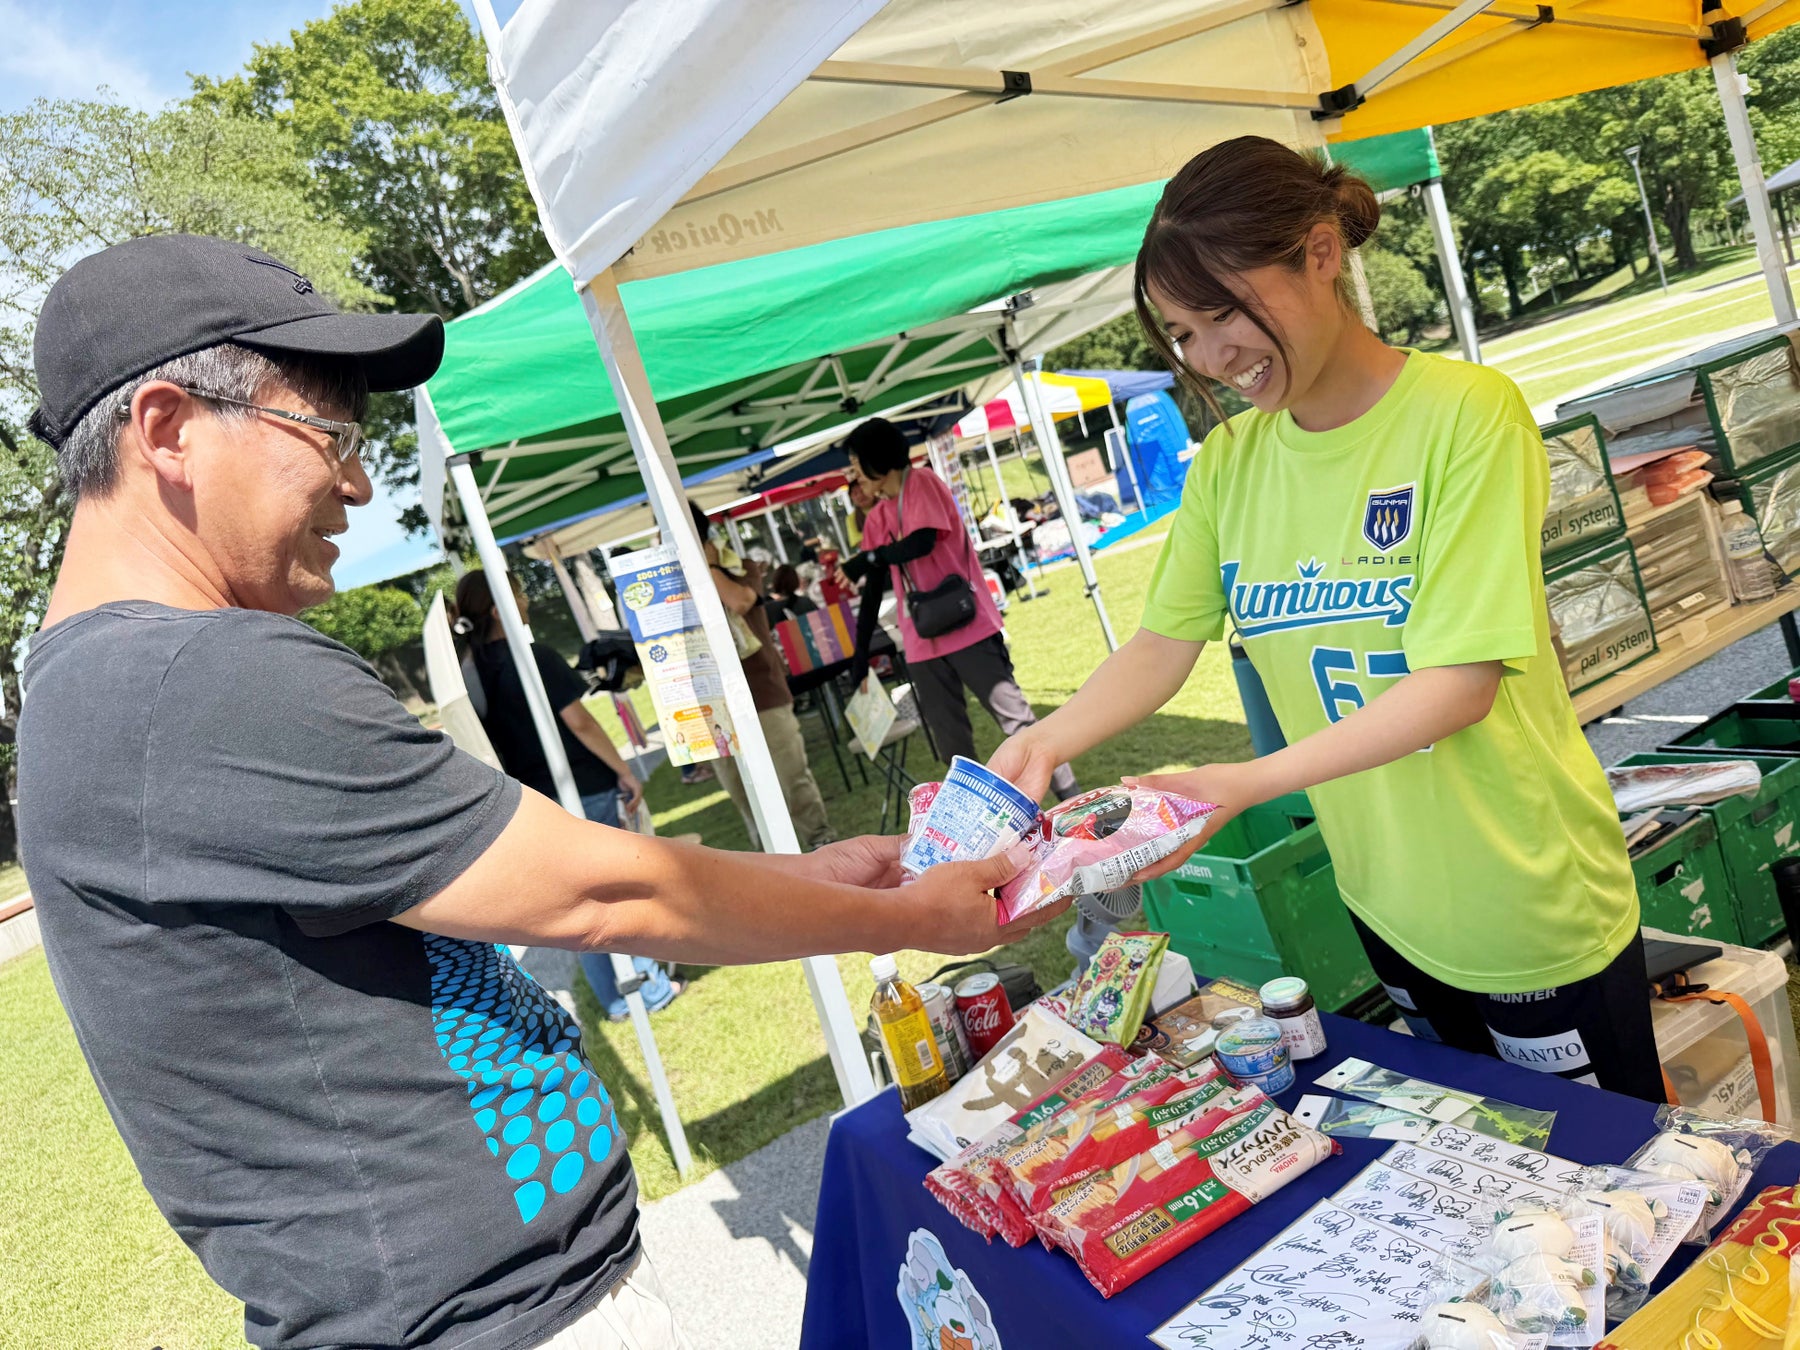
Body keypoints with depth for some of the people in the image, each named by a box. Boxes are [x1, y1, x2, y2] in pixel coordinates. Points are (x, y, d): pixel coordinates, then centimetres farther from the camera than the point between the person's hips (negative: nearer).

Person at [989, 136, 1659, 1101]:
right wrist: (1048, 741, -20)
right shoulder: (1229, 462, -1)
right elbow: (1163, 645, -2)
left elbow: (1461, 683, -23)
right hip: (1384, 904, 5)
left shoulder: (1464, 412, -18)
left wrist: (1249, 783, -32)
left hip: (1528, 906, -5)